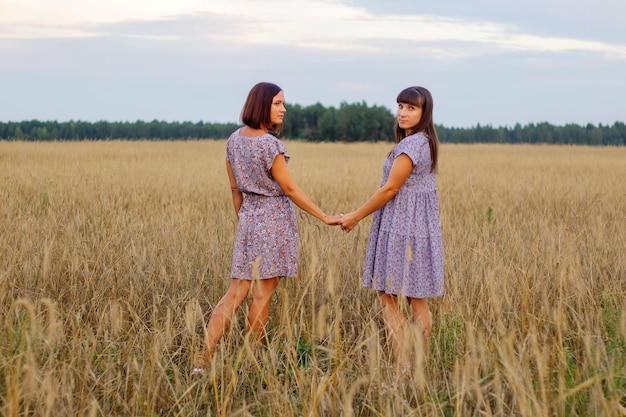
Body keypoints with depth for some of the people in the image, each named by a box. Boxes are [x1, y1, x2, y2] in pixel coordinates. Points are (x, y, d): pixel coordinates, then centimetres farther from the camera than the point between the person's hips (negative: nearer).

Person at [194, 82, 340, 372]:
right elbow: (290, 189, -12)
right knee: (262, 294, 2)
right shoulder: (269, 144, -16)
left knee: (236, 292, 6)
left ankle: (204, 359, -1)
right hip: (274, 220, -7)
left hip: (248, 218, 7)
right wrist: (325, 218, -7)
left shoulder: (234, 140, 6)